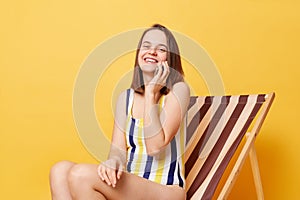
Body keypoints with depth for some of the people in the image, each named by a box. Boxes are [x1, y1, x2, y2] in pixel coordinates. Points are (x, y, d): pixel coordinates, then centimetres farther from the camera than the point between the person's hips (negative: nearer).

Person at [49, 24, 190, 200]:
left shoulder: (178, 90, -5)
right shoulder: (126, 97, 11)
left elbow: (155, 147, -15)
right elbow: (119, 148, 3)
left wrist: (151, 92, -11)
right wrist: (114, 161, -22)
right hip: (130, 185, 6)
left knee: (81, 174, -26)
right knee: (60, 170, -17)